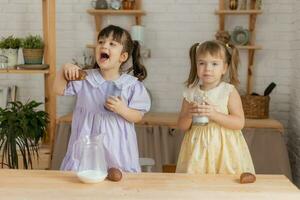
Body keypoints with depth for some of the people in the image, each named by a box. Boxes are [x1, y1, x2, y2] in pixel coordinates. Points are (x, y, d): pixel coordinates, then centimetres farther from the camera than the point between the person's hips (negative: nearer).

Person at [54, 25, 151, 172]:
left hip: (116, 146, -1)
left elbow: (137, 117, -2)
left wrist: (122, 110, -21)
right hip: (86, 142, 1)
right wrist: (64, 70, -11)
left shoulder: (132, 85, -5)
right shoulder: (85, 79, 1)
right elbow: (59, 90, 5)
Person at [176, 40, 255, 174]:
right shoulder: (191, 93, 3)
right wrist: (189, 114, -14)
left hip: (223, 149, -2)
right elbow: (182, 127, 6)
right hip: (198, 148, 2)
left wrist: (214, 114, -20)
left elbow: (239, 123, -10)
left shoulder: (229, 91, -3)